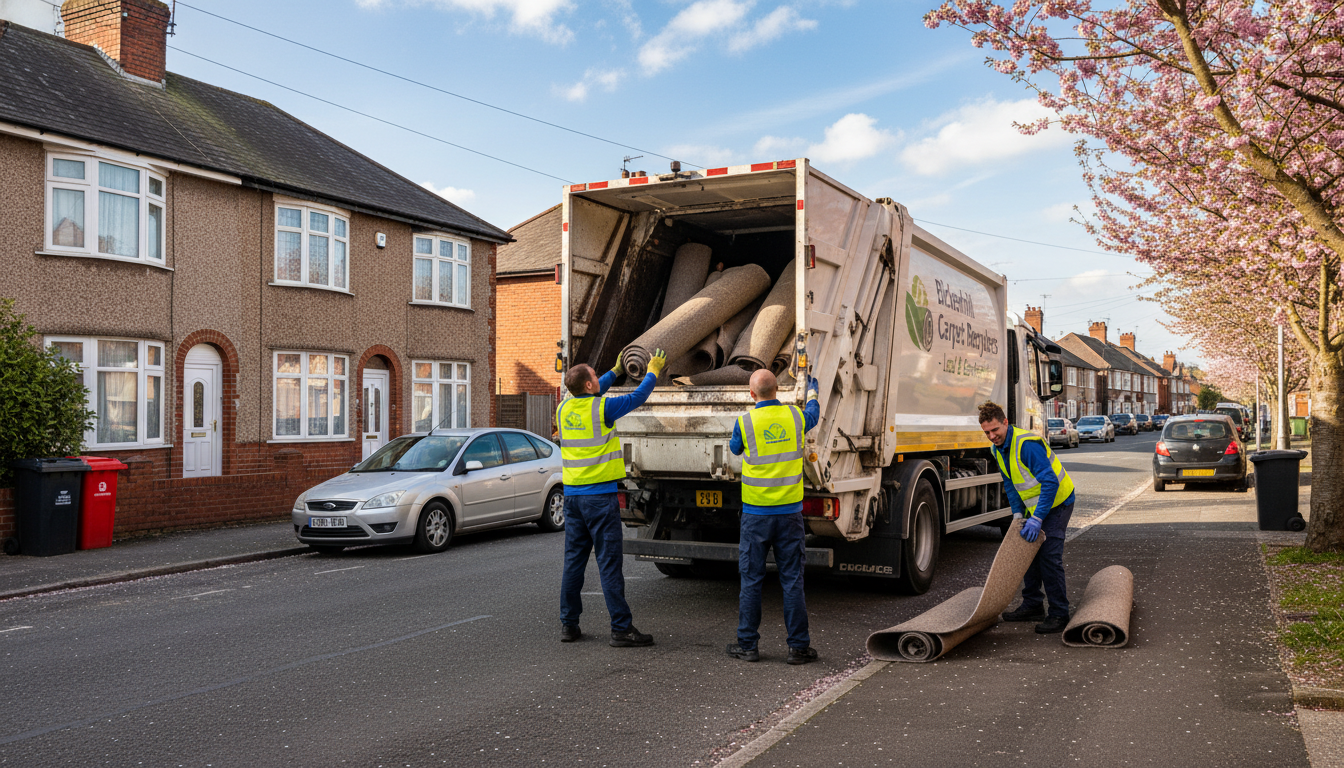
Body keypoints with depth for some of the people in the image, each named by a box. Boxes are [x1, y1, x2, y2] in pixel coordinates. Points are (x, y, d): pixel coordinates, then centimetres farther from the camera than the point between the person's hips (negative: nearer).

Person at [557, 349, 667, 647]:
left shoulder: (564, 408, 7)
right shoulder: (601, 408, -11)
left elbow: (589, 396, 28)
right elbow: (636, 398, 2)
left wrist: (616, 371, 37)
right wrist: (652, 372, 19)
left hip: (572, 494, 7)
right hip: (600, 495, -7)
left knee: (574, 560, 12)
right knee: (609, 563, -4)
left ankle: (568, 624, 17)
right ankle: (621, 628, 0)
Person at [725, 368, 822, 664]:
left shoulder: (745, 422, -9)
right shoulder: (794, 416, -1)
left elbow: (734, 448, 12)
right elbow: (813, 414, 24)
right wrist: (812, 392, 45)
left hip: (756, 513, -2)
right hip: (790, 511, 2)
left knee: (751, 579, 7)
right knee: (792, 579, 6)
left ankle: (747, 644, 13)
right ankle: (798, 646, 10)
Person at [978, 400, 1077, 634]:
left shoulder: (1027, 444, -29)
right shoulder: (998, 449, 1)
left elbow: (1050, 482, -31)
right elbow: (1009, 483, 12)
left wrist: (1036, 519, -33)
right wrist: (1018, 512, 0)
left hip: (1057, 502, -9)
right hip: (1034, 504, 9)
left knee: (1049, 557, -13)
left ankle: (1059, 614, -5)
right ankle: (1032, 606, 21)